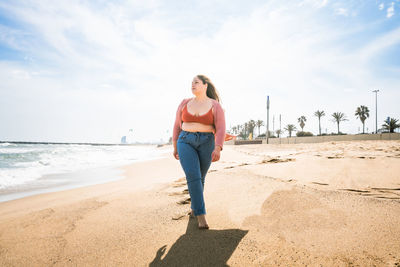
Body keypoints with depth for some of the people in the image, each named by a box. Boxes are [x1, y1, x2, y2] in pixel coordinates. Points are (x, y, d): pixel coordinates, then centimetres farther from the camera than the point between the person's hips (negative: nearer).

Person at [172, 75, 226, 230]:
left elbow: (221, 129, -10)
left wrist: (218, 148, -25)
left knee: (200, 178, 9)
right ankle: (201, 215, -13)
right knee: (193, 176, -17)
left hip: (206, 144, 0)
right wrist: (175, 147, 13)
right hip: (186, 142, 1)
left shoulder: (215, 106, -2)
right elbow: (177, 126, 12)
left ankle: (194, 207, 35)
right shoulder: (185, 103, 6)